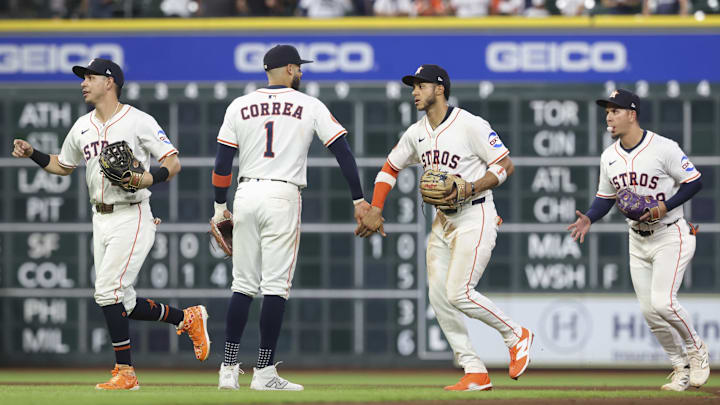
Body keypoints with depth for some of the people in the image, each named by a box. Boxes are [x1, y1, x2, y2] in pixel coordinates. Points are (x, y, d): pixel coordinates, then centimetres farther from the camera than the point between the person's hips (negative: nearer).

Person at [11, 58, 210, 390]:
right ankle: (187, 318, 24)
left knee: (107, 290, -16)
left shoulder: (138, 121, -7)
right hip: (101, 221, 7)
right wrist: (32, 154, 11)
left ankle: (124, 371, -9)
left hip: (132, 217, -7)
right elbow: (64, 166, 26)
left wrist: (150, 178, -25)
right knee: (122, 303, 5)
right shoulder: (82, 127, 13)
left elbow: (173, 162, -6)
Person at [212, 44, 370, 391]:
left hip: (245, 195, 3)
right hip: (283, 196, -3)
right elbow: (342, 151, 1)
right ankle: (264, 372, -5)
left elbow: (223, 161, 6)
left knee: (243, 285, 10)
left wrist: (220, 207, 14)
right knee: (276, 285, -2)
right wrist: (358, 199, 6)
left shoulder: (240, 106, 9)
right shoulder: (310, 106, 3)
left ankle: (228, 369, 6)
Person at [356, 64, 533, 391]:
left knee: (458, 293, -18)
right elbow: (390, 169, 19)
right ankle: (475, 374, 3)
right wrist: (375, 211, 7)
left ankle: (516, 335, 4)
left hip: (475, 218, -8)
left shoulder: (470, 125, -13)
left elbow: (505, 165, -13)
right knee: (438, 297, -2)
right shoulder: (416, 133, 9)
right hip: (443, 222, 8)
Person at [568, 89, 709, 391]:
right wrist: (588, 218, -6)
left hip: (671, 236, -7)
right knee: (649, 312, 2)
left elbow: (694, 182, -12)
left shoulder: (664, 148, -16)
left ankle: (696, 350, 4)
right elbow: (606, 197, 14)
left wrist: (664, 208, -23)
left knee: (662, 302, -21)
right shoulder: (609, 157, 4)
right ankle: (681, 368, 18)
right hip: (638, 241, 7)